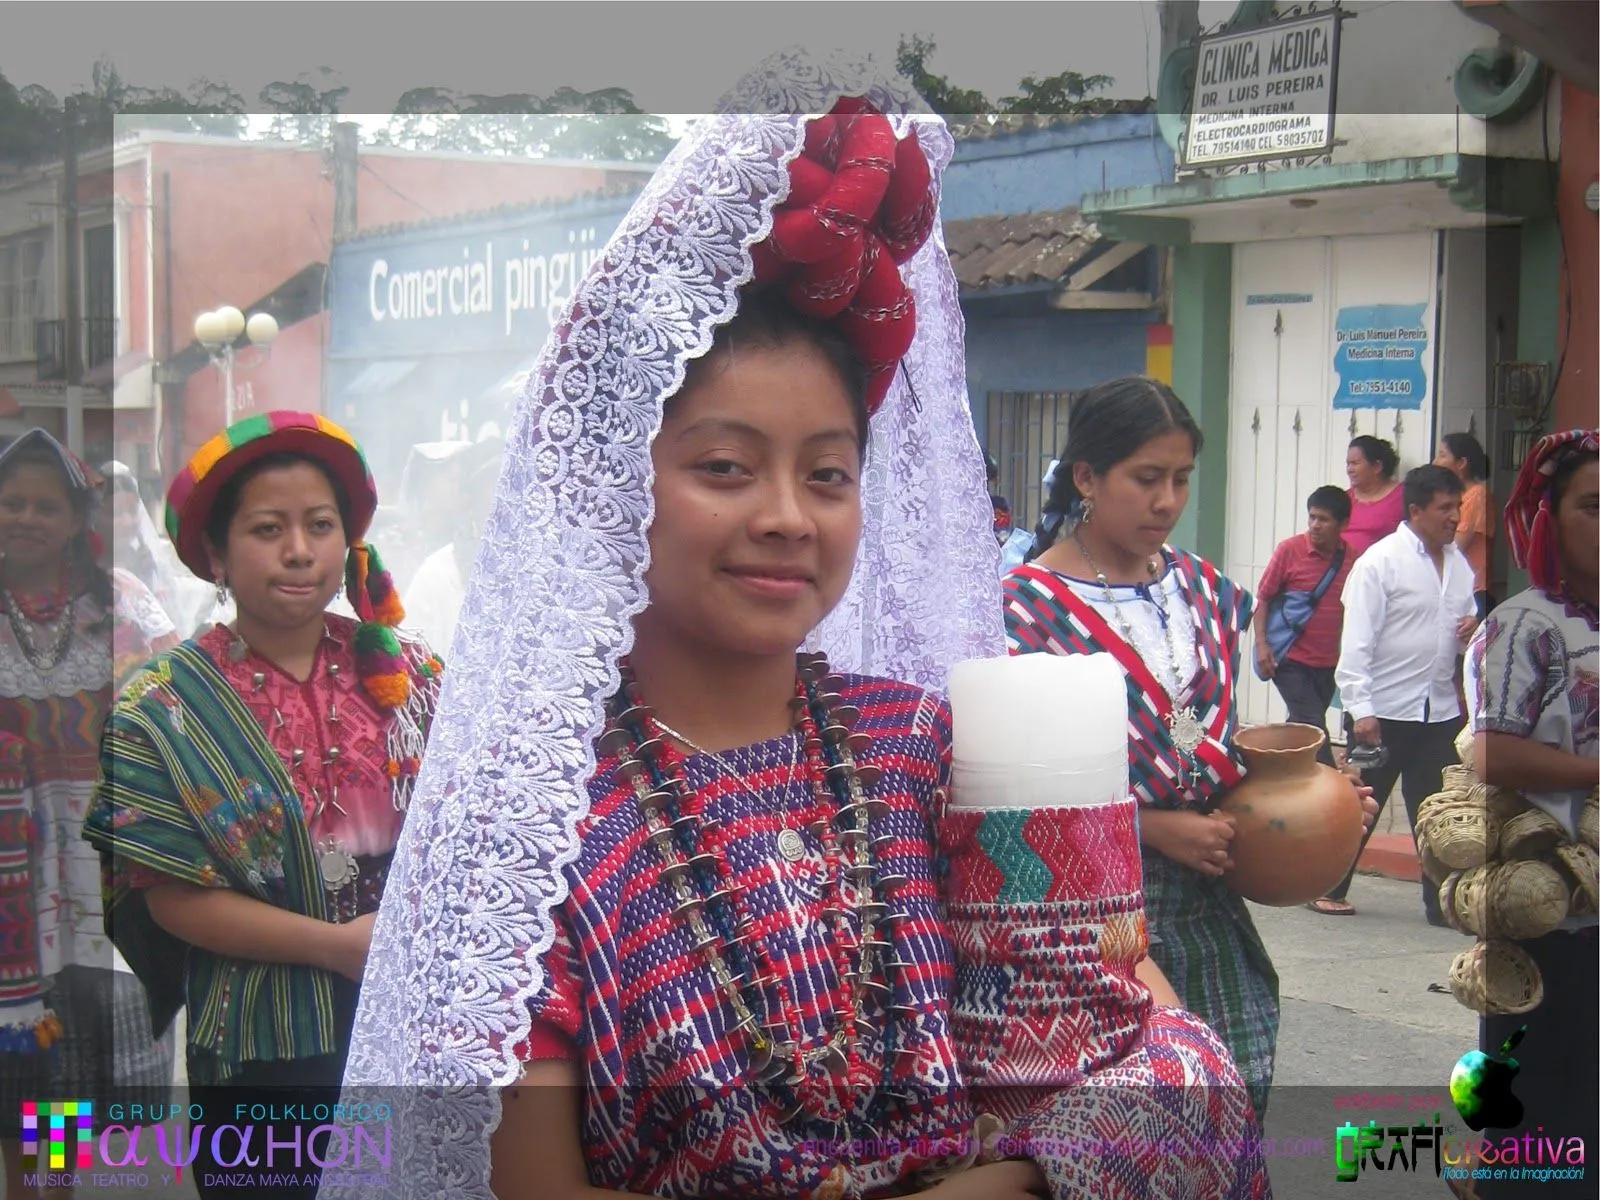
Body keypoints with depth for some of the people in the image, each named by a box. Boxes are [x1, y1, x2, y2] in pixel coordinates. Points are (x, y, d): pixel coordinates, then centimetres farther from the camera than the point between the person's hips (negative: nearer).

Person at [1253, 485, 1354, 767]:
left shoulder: (1352, 559, -2)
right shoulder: (1289, 550, -8)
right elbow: (1263, 598, -1)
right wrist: (1262, 644, -10)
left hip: (1327, 663, 4)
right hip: (1290, 659, -4)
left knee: (1301, 727, 14)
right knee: (1313, 726, -11)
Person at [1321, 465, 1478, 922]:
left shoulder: (1459, 563, 11)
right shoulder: (1380, 561, -9)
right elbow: (1357, 640, -13)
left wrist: (1472, 630, -2)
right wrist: (1360, 709, -19)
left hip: (1440, 709, 6)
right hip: (1384, 710, -6)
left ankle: (1441, 902, 13)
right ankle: (1328, 889, 18)